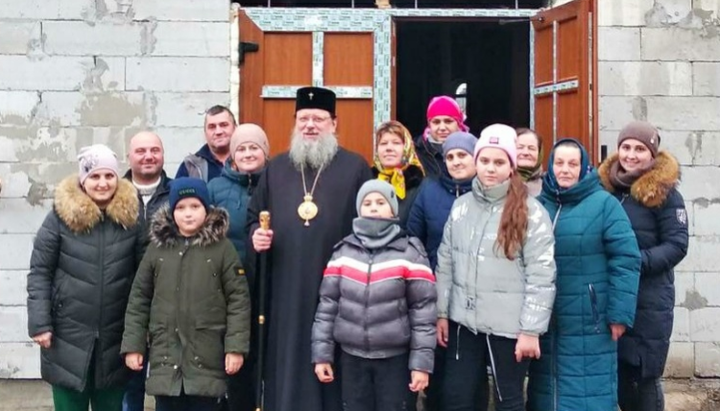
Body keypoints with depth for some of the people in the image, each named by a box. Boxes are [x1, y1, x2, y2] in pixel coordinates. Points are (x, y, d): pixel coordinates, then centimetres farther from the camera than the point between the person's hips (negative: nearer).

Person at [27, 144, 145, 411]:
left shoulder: (131, 217, -2)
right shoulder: (61, 216, -6)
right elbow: (39, 273, -4)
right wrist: (40, 324, -9)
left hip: (115, 338, 2)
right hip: (68, 336, -1)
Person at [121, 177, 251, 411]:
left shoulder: (222, 247, -3)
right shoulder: (158, 247, 5)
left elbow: (238, 300, -5)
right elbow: (139, 300, 8)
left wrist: (236, 346, -10)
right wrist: (133, 345, 3)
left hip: (206, 356, -2)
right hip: (165, 354, 2)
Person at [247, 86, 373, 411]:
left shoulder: (355, 167, 4)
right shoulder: (276, 168, 14)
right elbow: (253, 216, 21)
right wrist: (256, 235, -1)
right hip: (286, 289, 3)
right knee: (287, 364, 7)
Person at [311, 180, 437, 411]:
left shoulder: (410, 252, -4)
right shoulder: (343, 252, 5)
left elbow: (423, 310, -6)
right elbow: (327, 305, 5)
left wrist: (422, 362, -10)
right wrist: (322, 353, 2)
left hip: (395, 358, -2)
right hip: (352, 356, 3)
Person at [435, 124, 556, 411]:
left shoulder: (530, 212, -9)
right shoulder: (461, 206, 5)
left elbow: (541, 276, -12)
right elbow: (445, 263, 9)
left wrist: (531, 330, -14)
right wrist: (442, 312, 8)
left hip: (509, 326, -4)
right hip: (464, 321, 4)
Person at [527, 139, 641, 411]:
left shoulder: (604, 204, -6)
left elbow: (625, 261, -9)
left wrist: (619, 314, -13)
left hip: (589, 325, -4)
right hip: (543, 320, 4)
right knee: (545, 388, 14)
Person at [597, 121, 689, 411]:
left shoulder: (664, 193, -5)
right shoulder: (605, 187, 6)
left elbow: (677, 246, -9)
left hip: (649, 300, -4)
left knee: (646, 375, 1)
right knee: (618, 371, 11)